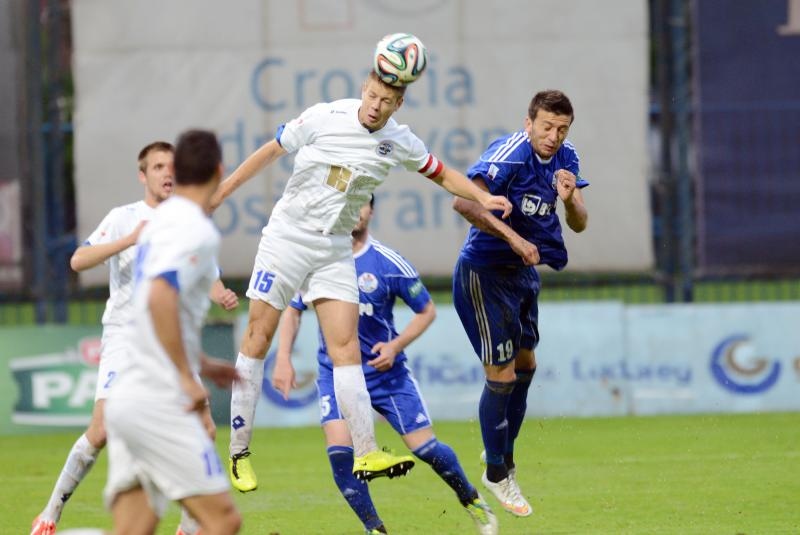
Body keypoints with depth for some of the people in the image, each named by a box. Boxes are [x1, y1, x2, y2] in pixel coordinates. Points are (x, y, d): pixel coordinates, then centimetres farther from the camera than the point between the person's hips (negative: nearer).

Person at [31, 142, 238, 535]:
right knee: (101, 431, -16)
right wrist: (129, 240, -26)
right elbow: (79, 261, -14)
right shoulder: (124, 218, -3)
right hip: (125, 337, -4)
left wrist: (222, 296, -6)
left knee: (203, 429, -5)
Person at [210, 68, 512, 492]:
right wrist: (216, 195, 3)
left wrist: (484, 198, -3)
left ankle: (366, 455, -12)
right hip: (287, 235, -3)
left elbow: (443, 174, 14)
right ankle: (238, 451, 5)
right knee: (259, 336, -3)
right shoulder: (324, 118, -11)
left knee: (346, 344, -7)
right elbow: (269, 153, 0)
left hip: (335, 250, 3)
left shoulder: (399, 143, -2)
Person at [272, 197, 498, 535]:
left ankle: (472, 500, 25)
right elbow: (292, 311, 8)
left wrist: (396, 345, -14)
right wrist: (283, 360, -3)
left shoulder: (388, 263, -10)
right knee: (339, 449, -20)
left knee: (424, 447, -3)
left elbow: (427, 310, 0)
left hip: (385, 371, -1)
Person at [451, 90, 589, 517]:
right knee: (501, 376, -5)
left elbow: (579, 225, 2)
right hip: (485, 272, -9)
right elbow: (464, 201, -37)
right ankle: (496, 473, 11)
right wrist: (513, 237, -39)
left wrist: (569, 199, -20)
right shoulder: (510, 154, -24)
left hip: (523, 272, 9)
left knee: (525, 365, 21)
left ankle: (503, 454, 40)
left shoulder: (565, 158, 0)